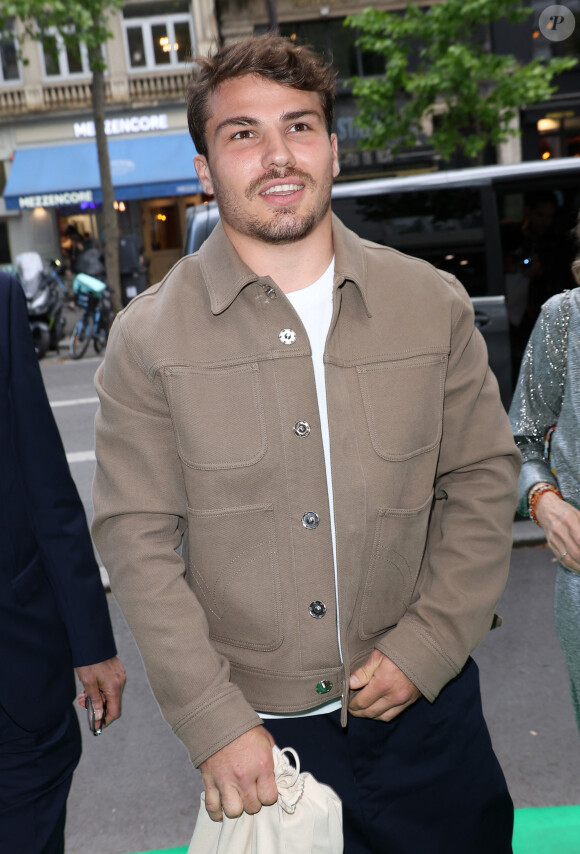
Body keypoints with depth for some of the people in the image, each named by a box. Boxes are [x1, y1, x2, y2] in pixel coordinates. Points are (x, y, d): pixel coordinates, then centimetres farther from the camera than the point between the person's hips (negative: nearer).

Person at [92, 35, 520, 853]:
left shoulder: (434, 304, -2)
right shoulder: (149, 337, -8)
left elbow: (483, 480, 2)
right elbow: (138, 540, -8)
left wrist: (424, 648, -6)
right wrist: (215, 723, -11)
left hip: (424, 702, 2)